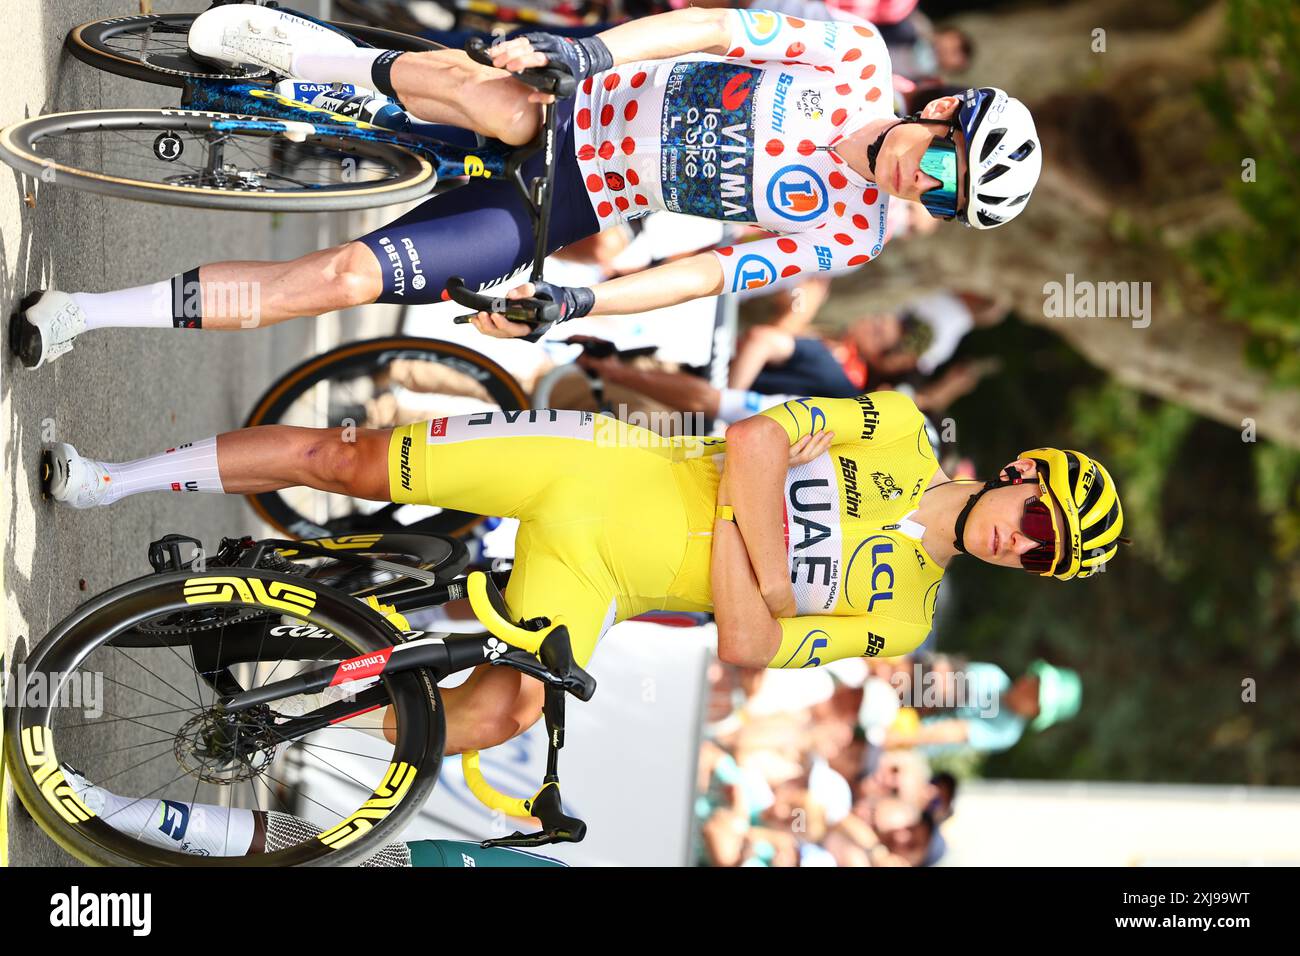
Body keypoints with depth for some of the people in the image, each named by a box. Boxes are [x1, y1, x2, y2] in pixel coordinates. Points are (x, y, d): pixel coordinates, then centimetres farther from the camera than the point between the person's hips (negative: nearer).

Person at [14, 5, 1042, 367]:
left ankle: (107, 308, -7)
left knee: (340, 277, -17)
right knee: (499, 100, -40)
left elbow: (704, 275, -8)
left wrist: (570, 304, -18)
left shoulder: (847, 236, -5)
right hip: (573, 107, 0)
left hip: (570, 212, 0)